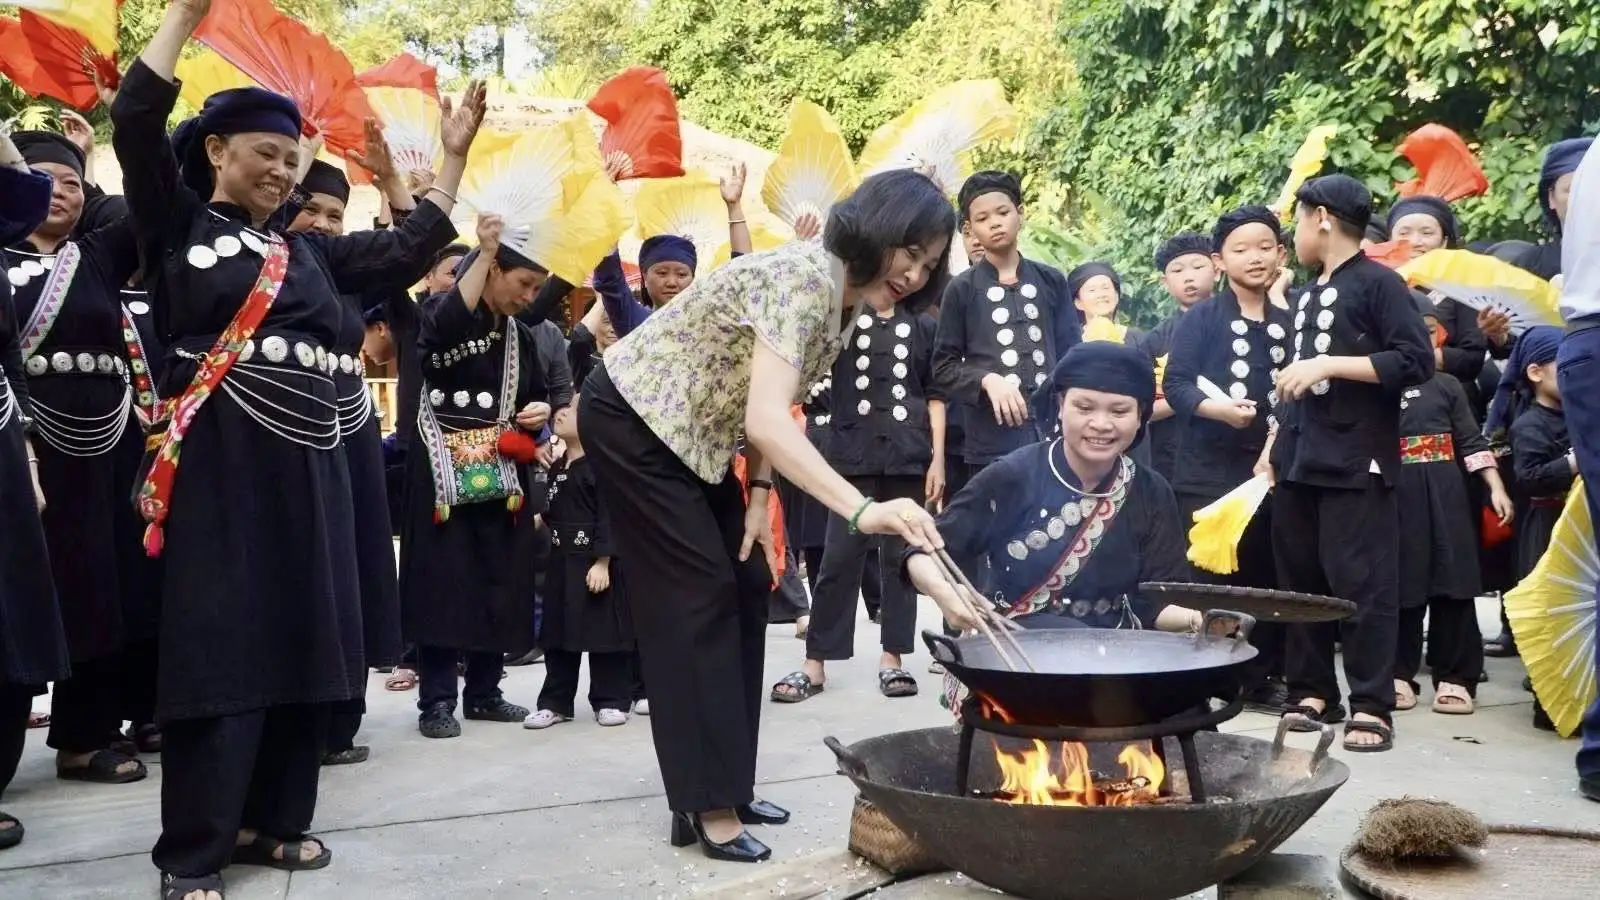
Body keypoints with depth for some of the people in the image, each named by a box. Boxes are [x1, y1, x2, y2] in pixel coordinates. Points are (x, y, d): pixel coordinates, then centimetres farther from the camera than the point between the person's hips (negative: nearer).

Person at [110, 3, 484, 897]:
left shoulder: (309, 251, 17)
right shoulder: (178, 224, 4)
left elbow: (413, 244, 20)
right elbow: (135, 120, -9)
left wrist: (456, 154, 17)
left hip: (308, 462, 6)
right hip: (221, 461, -5)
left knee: (300, 641, 7)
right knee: (218, 645, -5)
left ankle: (269, 819, 20)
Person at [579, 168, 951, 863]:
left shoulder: (847, 303, 0)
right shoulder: (802, 278, -28)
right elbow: (766, 419, -41)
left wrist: (758, 495, -2)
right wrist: (862, 509, -50)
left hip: (693, 432, 9)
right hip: (634, 420, -9)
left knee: (746, 588, 8)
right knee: (700, 597, -9)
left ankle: (727, 785, 17)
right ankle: (708, 805, -1)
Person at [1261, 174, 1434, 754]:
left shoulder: (1378, 283, -5)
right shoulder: (1307, 296, 18)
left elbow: (1417, 362, -14)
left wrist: (1330, 363, -17)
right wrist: (1276, 442, 17)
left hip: (1356, 462, -8)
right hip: (1299, 461, 8)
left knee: (1360, 581, -6)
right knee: (1300, 580, 9)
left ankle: (1371, 705, 0)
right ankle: (1312, 692, 17)